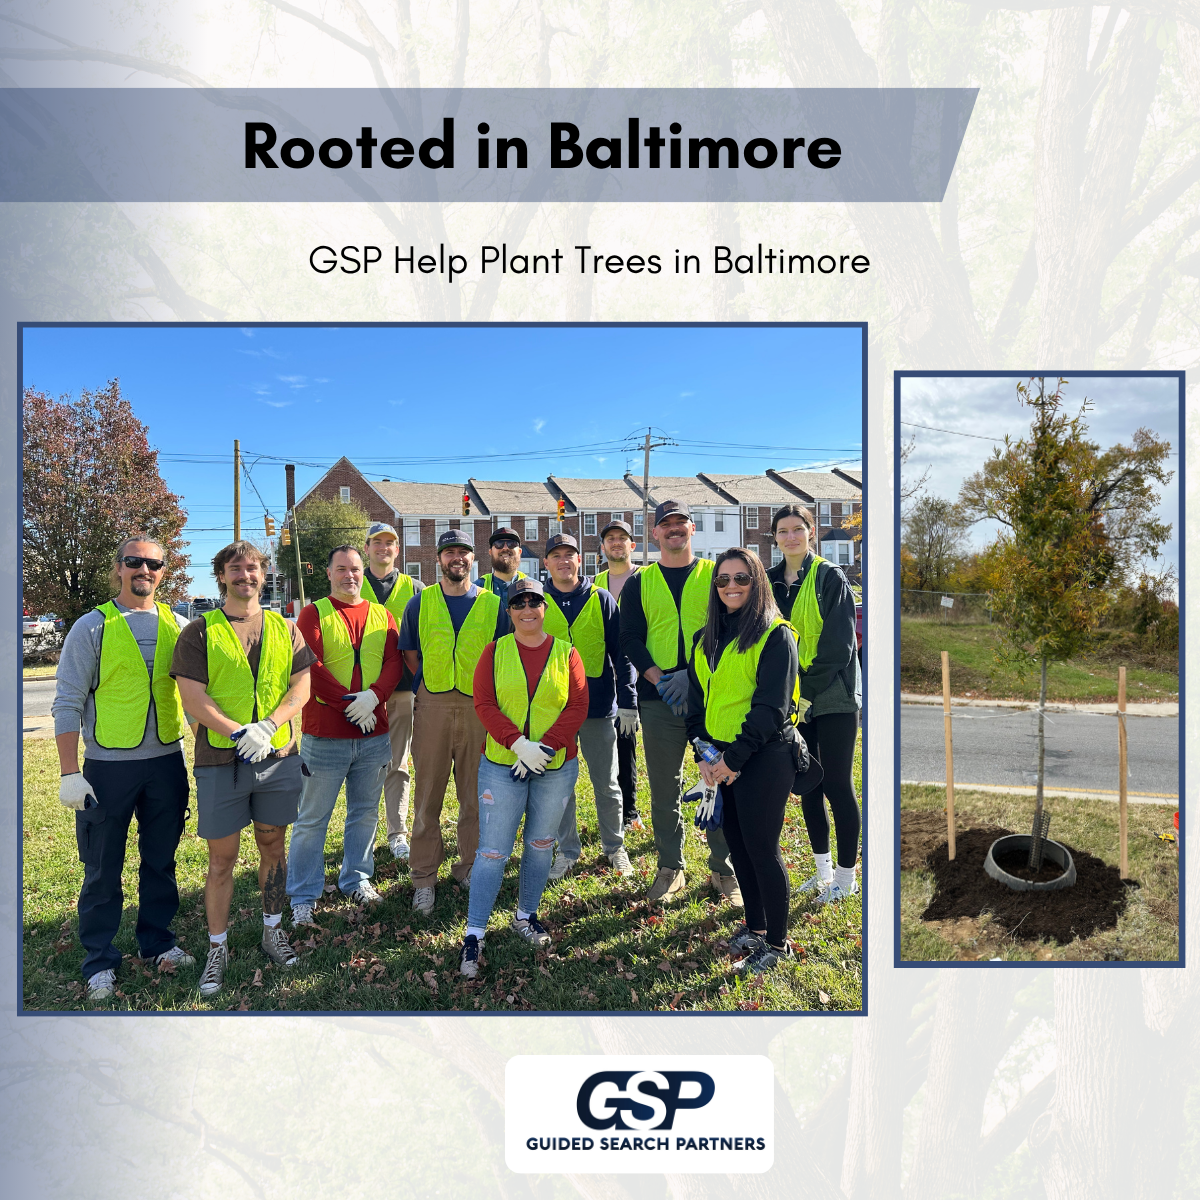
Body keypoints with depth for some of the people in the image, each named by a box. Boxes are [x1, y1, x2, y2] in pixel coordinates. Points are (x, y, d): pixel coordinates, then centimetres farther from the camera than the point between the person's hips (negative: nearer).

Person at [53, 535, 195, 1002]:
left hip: (167, 762, 3)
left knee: (161, 860, 15)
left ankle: (157, 941, 33)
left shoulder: (176, 626, 4)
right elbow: (68, 703, -6)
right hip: (109, 766, -3)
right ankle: (100, 962, 25)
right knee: (103, 869, 9)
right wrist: (70, 773, -10)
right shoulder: (92, 627, -5)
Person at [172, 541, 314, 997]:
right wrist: (240, 735, -18)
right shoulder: (200, 632, -1)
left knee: (273, 846, 15)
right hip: (220, 760, -2)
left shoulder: (284, 628, 7)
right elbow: (193, 697, -8)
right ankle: (218, 947, 23)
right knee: (222, 859, 7)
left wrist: (267, 727, -14)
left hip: (278, 756, 3)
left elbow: (302, 685, 2)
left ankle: (273, 930, 33)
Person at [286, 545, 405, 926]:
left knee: (365, 812, 16)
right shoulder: (313, 613, -1)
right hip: (325, 734, -3)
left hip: (374, 733, 4)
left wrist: (374, 696, -17)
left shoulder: (383, 616, 10)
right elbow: (309, 665, -11)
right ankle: (303, 896, 19)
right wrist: (349, 703, -17)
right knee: (313, 818, 5)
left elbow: (395, 661, 0)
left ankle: (357, 878, 33)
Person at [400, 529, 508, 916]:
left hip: (479, 706, 1)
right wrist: (433, 685, 3)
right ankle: (424, 877, 17)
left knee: (476, 793, 9)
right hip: (432, 706, 0)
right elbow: (410, 655, 10)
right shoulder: (420, 603, 6)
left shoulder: (493, 604, 6)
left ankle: (469, 867, 25)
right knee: (428, 795, 4)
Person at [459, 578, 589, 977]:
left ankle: (526, 916, 35)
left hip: (556, 767, 2)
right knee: (493, 850, -1)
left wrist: (545, 746, -16)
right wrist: (519, 743, -19)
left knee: (540, 846, 15)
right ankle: (473, 934, 10)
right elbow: (484, 704, -7)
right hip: (502, 765, -2)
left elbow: (578, 706, -5)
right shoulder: (495, 651, 0)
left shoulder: (566, 653, 2)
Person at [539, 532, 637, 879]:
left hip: (598, 704, -1)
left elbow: (620, 652, 1)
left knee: (606, 783, 9)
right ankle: (568, 850, 25)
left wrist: (628, 701, -3)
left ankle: (614, 846, 28)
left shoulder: (601, 600, 1)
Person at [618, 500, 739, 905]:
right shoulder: (639, 583, 10)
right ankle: (670, 869, 23)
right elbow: (630, 639, 5)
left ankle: (723, 868, 21)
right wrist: (660, 679, -11)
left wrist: (693, 674, -13)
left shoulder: (716, 575, 7)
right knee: (664, 788, 8)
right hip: (658, 700, 1)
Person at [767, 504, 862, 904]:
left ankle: (845, 877, 15)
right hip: (793, 698, 6)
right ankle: (824, 871, 26)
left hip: (833, 696, -5)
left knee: (837, 785, 0)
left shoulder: (830, 578, -7)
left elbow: (839, 644, -13)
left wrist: (806, 681, -16)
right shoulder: (771, 582, 8)